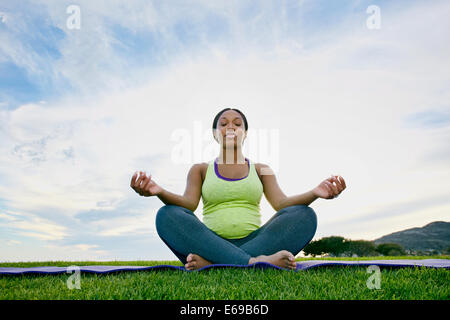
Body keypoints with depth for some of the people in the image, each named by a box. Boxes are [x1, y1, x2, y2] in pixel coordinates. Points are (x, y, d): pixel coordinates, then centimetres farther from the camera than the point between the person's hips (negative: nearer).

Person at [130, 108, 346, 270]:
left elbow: (281, 203, 3)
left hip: (255, 242, 1)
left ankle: (212, 263, -36)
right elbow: (189, 203, -1)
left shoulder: (261, 170, 20)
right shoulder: (200, 170, 18)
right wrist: (159, 192, -24)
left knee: (304, 215, -23)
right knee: (168, 215, -26)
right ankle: (254, 262, -41)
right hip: (212, 244, -1)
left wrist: (314, 193, -19)